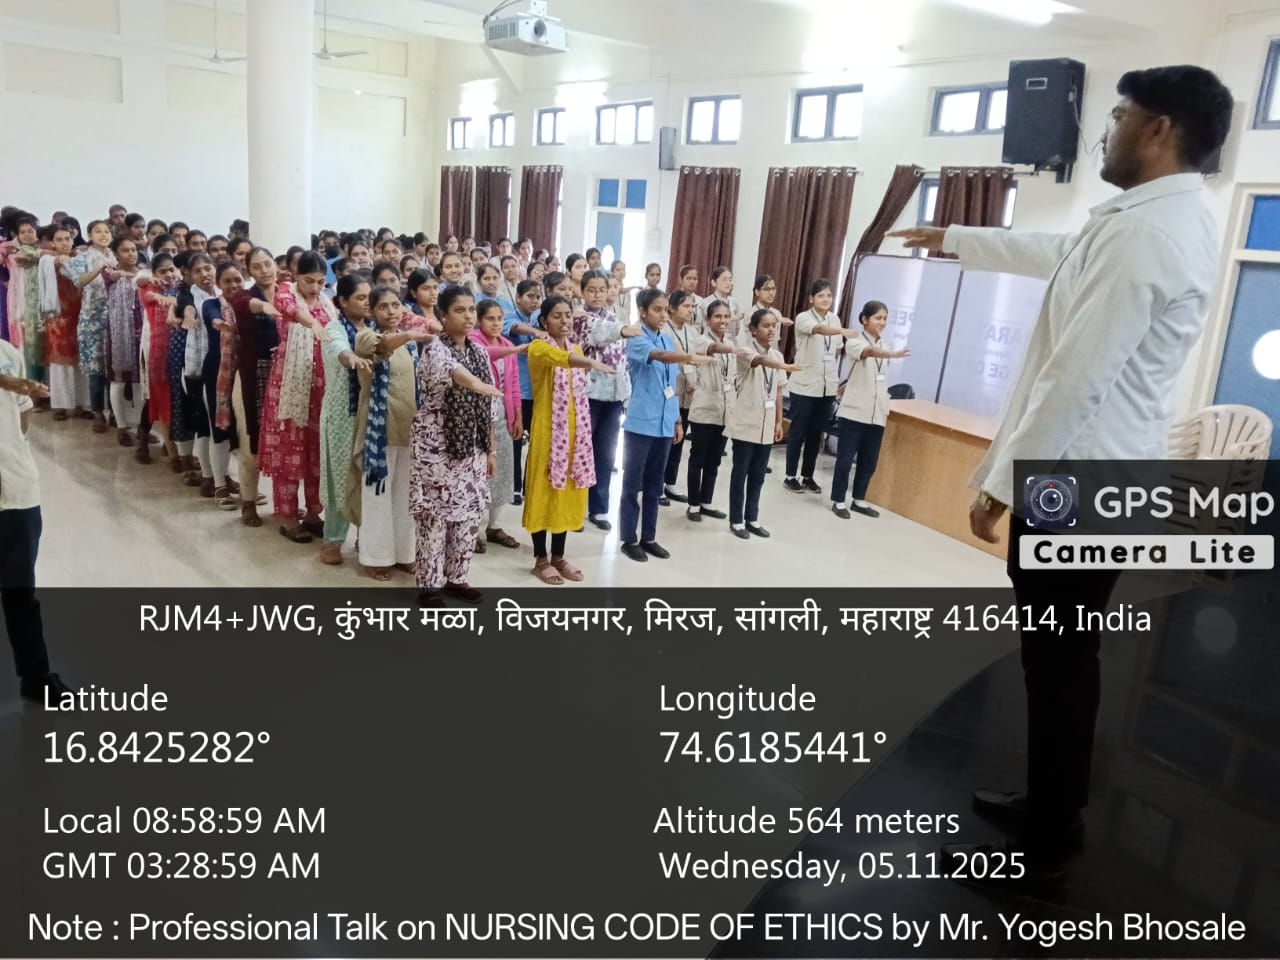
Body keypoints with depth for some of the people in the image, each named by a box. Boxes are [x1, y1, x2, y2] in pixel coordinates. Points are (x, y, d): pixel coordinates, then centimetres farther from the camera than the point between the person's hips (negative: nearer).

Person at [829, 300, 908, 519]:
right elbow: (869, 352, -32)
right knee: (845, 458, -2)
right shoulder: (854, 342, -8)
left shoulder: (883, 345, 13)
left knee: (869, 461, 10)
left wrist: (886, 407, 17)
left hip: (877, 413, 6)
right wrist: (892, 354, -50)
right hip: (854, 411, -6)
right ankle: (838, 501, 10)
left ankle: (859, 500, 23)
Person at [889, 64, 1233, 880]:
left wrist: (1000, 483, -17)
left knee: (1059, 663, 2)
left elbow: (1075, 378, -23)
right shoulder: (1173, 221, 13)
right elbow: (1059, 255, 28)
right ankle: (1052, 804, 36)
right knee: (1065, 657, 19)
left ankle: (1046, 844, 19)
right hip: (1104, 475, 10)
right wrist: (954, 240, 39)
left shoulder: (1144, 232, -20)